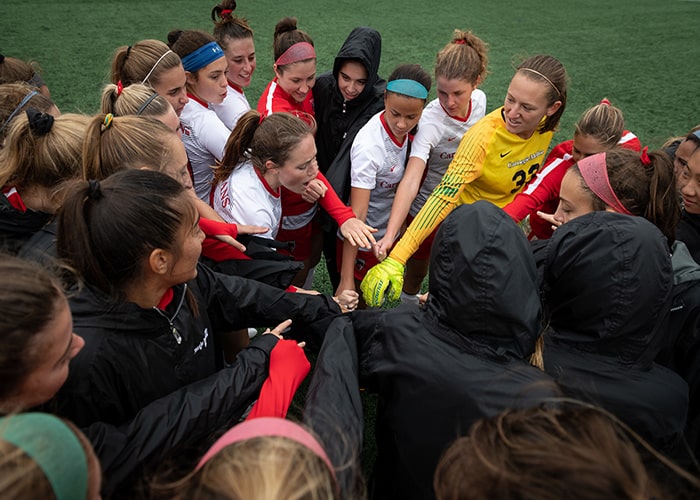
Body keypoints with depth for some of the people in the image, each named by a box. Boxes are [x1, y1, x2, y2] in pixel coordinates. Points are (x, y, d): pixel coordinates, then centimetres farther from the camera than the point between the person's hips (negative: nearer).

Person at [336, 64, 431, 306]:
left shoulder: (404, 130, -11)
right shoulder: (369, 146, -32)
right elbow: (357, 213, -34)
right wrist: (346, 280, -35)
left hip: (389, 229, 7)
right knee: (355, 302, 10)